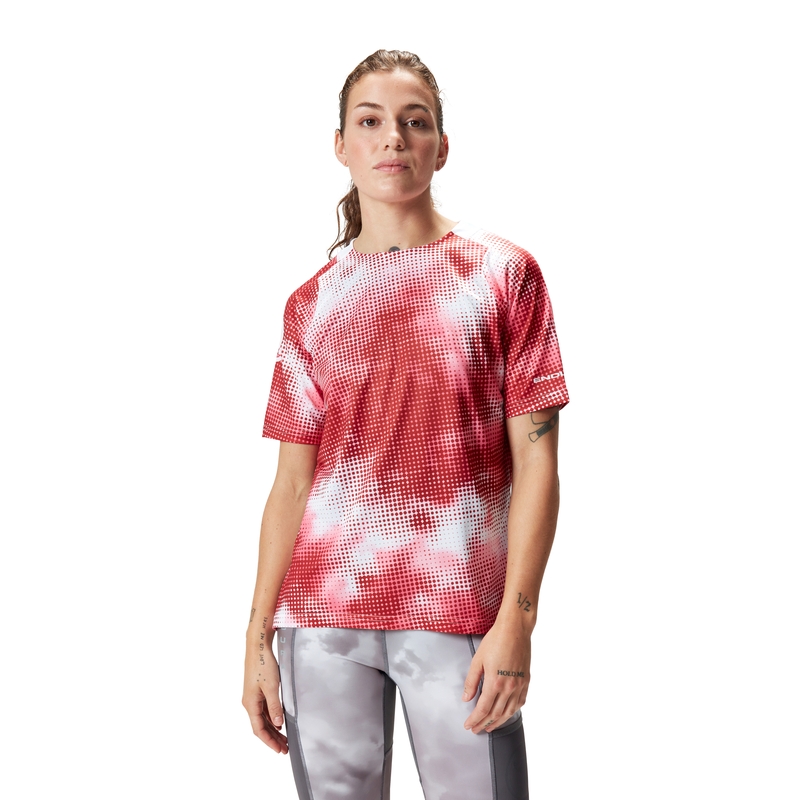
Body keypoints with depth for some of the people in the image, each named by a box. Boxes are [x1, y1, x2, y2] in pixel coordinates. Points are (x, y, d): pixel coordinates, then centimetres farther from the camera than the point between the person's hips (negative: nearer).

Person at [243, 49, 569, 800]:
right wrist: (258, 636, 3)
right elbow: (291, 482, 10)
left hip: (459, 614, -2)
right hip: (324, 609, 2)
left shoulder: (503, 274, 4)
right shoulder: (312, 304, 11)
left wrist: (515, 620, -10)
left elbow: (535, 461, -1)